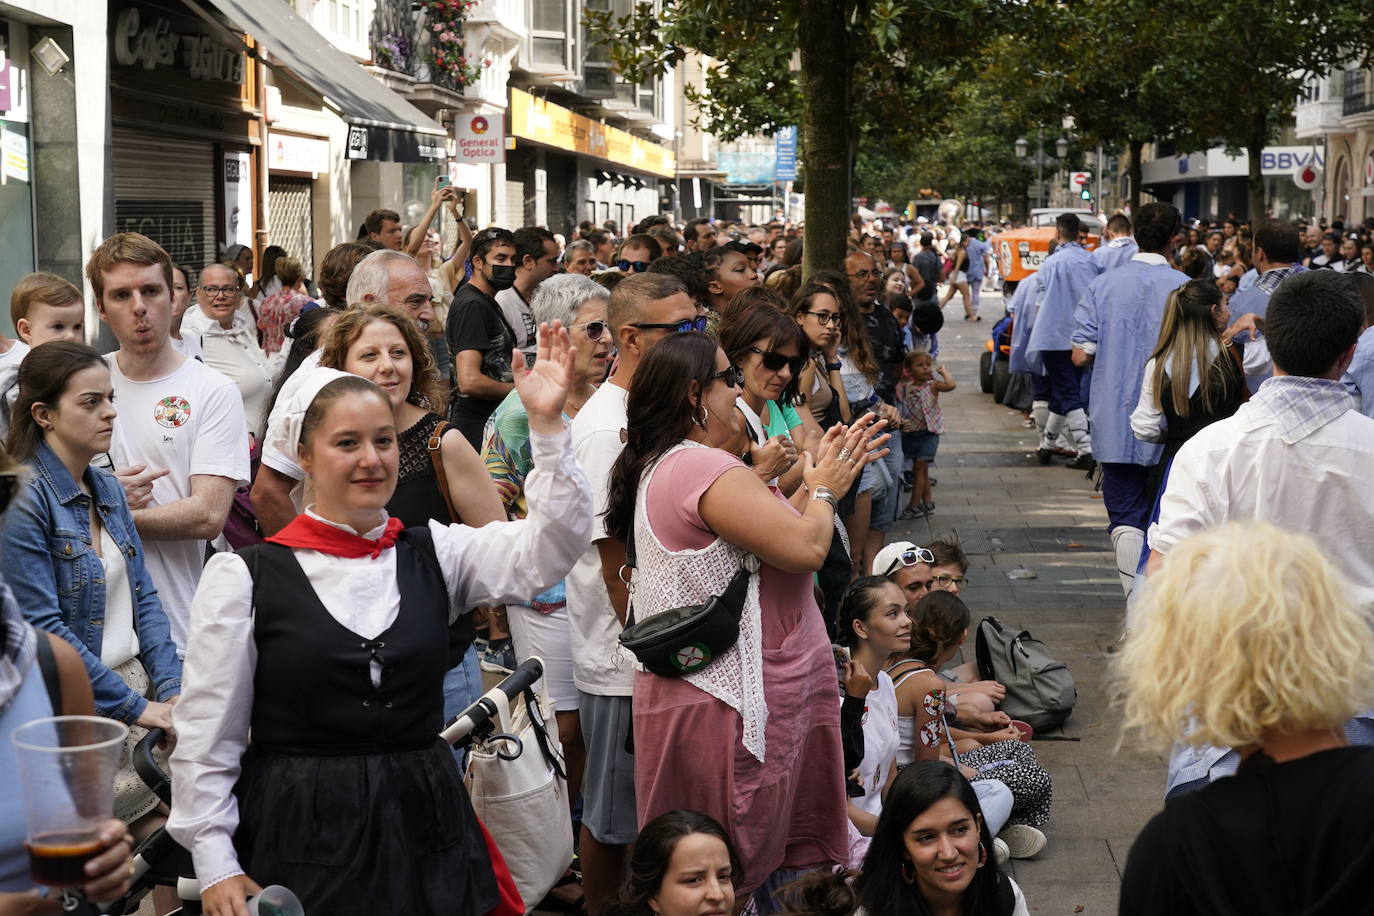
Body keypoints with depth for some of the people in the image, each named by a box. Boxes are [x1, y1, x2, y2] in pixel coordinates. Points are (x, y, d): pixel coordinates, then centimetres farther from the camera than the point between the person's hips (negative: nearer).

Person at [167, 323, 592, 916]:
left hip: (424, 830, 3)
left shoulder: (436, 555, 6)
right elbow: (206, 737, -2)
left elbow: (547, 551, -9)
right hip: (299, 841, -3)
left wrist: (548, 425, -18)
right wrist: (215, 864, -6)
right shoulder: (245, 577, -3)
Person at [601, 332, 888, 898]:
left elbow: (765, 531, 19)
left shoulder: (660, 467, 14)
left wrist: (819, 478, 16)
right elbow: (806, 548, -23)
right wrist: (823, 490, -3)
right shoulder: (706, 468, -20)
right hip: (731, 701, -11)